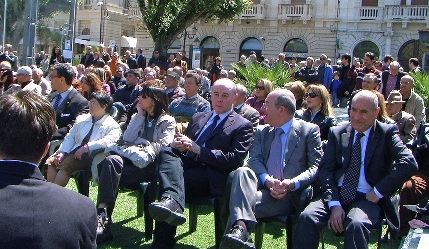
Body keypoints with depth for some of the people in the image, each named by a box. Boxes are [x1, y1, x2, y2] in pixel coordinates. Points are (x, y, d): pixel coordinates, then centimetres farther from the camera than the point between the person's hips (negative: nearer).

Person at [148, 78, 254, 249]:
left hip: (212, 179, -5)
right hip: (186, 165, 6)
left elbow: (234, 160, -6)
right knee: (167, 152, -26)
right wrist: (178, 145, 0)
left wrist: (199, 150, -13)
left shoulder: (243, 126, 7)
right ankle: (172, 201, -45)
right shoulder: (199, 118, 26)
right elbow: (182, 143, 28)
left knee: (169, 178, -29)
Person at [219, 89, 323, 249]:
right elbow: (254, 160, 6)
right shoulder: (262, 131, 22)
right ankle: (240, 226, -47)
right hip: (262, 186, 4)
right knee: (242, 171, -31)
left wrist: (292, 183, -19)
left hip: (290, 194, -4)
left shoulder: (309, 130, 8)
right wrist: (267, 180, -15)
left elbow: (316, 167, -1)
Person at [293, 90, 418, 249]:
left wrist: (378, 192, -14)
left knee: (356, 224, -35)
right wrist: (334, 204, -11)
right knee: (307, 218, -25)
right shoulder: (337, 133, 11)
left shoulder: (387, 133, 4)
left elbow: (409, 164, -11)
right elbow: (325, 170, 3)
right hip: (336, 194, 3)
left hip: (367, 198, -2)